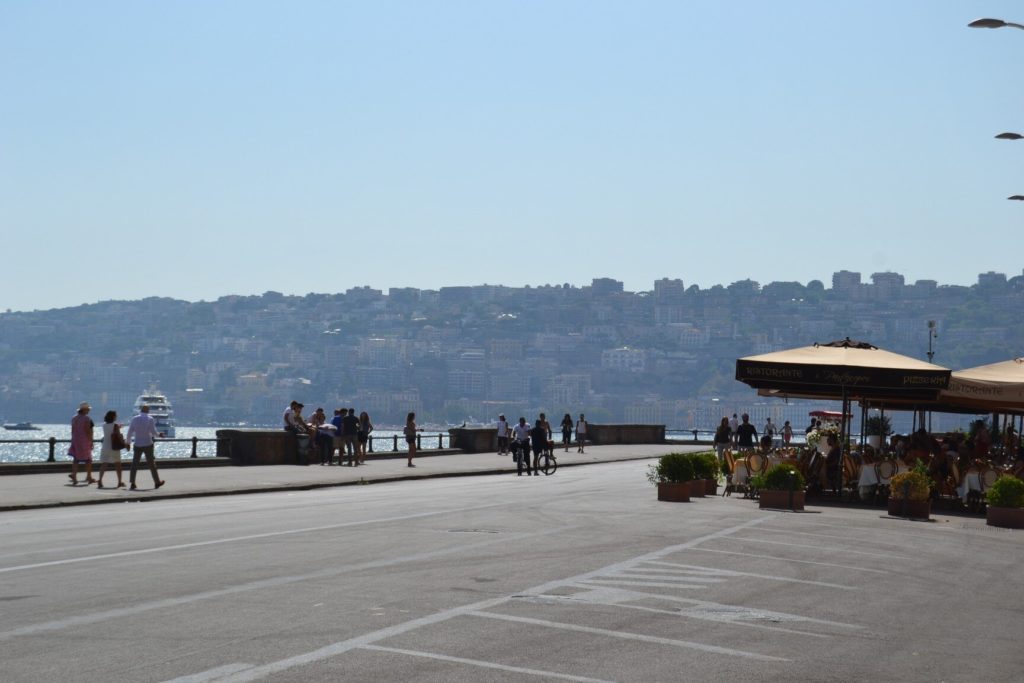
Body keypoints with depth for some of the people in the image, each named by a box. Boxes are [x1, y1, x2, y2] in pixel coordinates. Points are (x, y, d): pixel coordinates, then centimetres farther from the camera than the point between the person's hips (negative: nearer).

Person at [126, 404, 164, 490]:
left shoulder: (134, 419, 0)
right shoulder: (150, 419, -7)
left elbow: (130, 432, 1)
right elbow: (154, 432, -9)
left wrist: (128, 442, 11)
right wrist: (154, 435, 13)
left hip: (137, 445, 2)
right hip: (147, 444, -2)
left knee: (134, 464, 4)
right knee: (151, 464, 8)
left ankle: (132, 483, -4)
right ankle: (157, 482, 15)